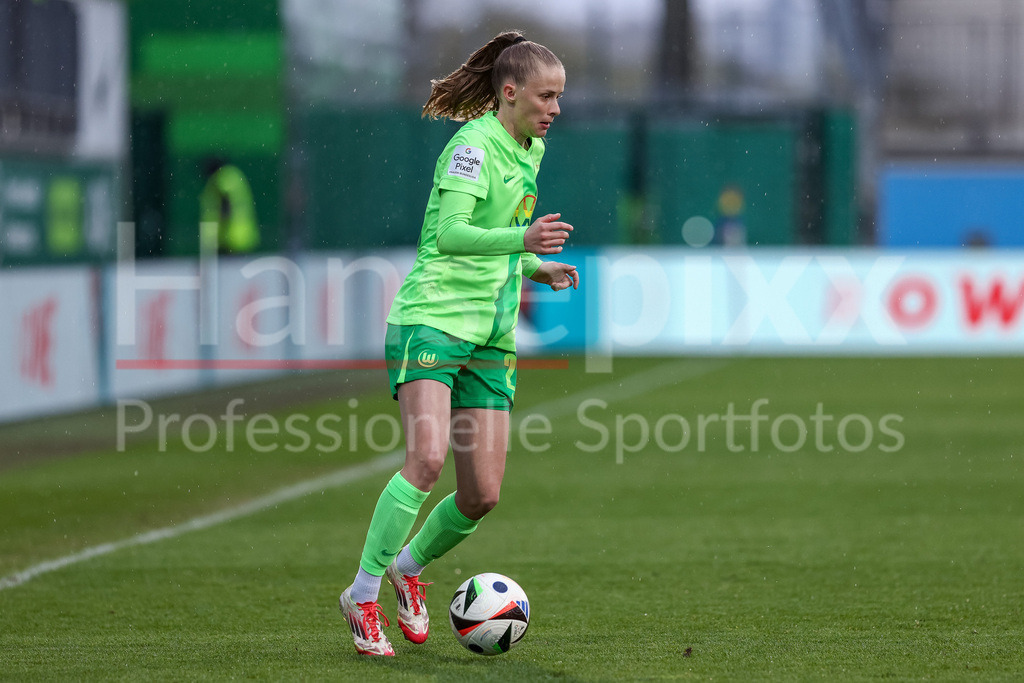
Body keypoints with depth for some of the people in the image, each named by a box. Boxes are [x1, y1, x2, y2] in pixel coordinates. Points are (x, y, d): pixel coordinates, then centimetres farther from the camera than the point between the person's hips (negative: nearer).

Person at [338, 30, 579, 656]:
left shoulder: (530, 150, 17)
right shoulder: (474, 146, -10)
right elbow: (450, 233, -24)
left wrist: (540, 269, 13)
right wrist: (521, 239, -38)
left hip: (491, 338, 8)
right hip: (433, 318, -8)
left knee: (483, 494, 1)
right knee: (428, 457, -24)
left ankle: (410, 566, 28)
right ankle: (364, 594, -12)